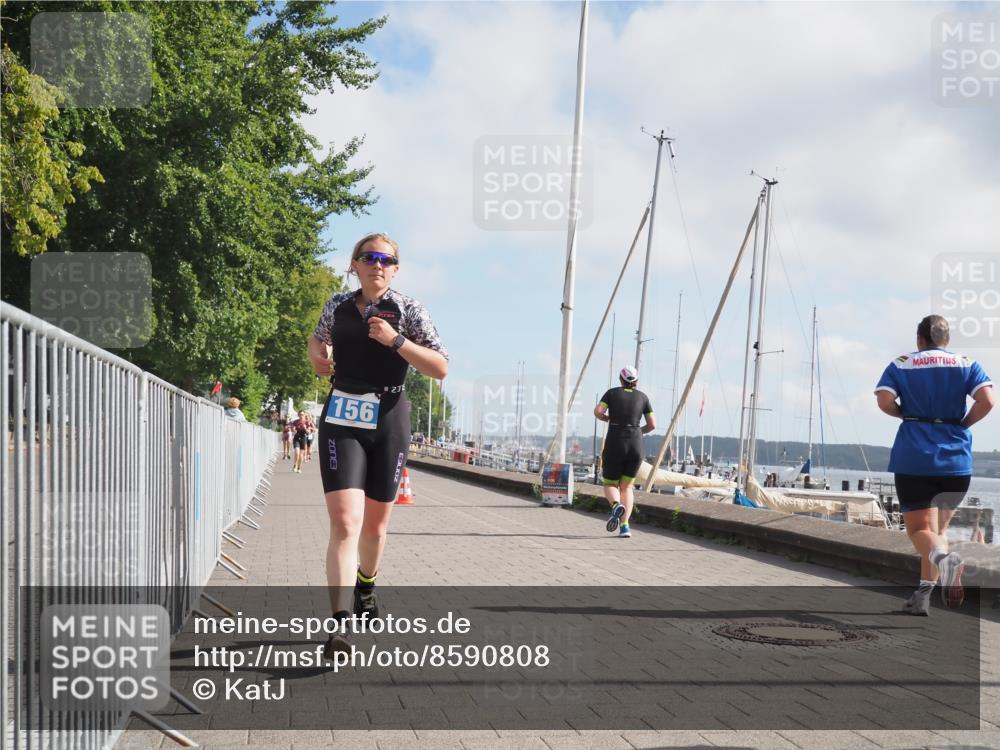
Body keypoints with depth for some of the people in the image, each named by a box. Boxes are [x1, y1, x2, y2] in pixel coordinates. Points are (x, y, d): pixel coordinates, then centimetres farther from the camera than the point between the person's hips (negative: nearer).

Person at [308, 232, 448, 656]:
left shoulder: (408, 310, -1)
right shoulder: (338, 305, 7)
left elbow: (441, 369, -8)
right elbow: (318, 338, 29)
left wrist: (396, 340, -19)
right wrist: (317, 354, 6)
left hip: (388, 421, 0)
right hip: (341, 421, 0)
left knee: (375, 523, 14)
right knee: (345, 521, -16)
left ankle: (365, 586, 45)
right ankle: (339, 624, -21)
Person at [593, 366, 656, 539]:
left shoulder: (612, 393, 6)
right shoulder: (643, 397, 10)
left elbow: (598, 411, -8)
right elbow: (652, 425, 5)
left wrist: (607, 418, 14)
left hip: (615, 445, -2)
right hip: (635, 446, 2)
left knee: (610, 485, 13)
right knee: (626, 487, 16)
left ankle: (616, 506, -23)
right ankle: (625, 526, -2)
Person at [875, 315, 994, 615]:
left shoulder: (900, 365, 5)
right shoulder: (967, 364, 7)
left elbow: (884, 402, -10)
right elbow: (987, 400, -9)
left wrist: (906, 414, 10)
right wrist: (962, 424, 6)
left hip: (913, 458, -2)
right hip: (956, 460, 2)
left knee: (919, 529, -2)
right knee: (937, 528, 18)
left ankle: (942, 557, -35)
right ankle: (923, 595, 13)